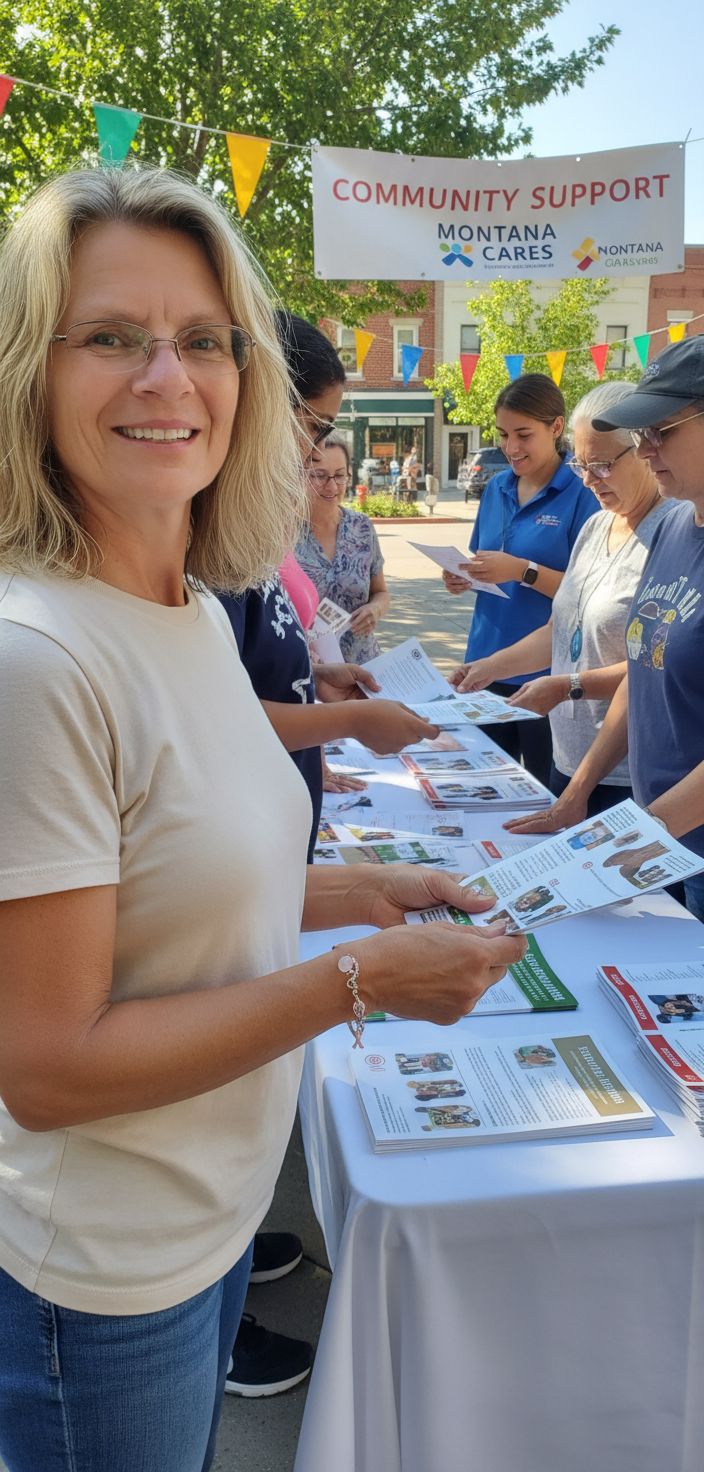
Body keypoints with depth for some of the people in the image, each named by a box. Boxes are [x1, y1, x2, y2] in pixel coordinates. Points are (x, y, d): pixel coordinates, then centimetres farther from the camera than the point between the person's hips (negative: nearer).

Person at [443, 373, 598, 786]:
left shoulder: (581, 496, -10)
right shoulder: (496, 489, 8)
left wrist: (524, 571, -23)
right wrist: (464, 578, -3)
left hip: (546, 672, -6)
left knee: (548, 790, 6)